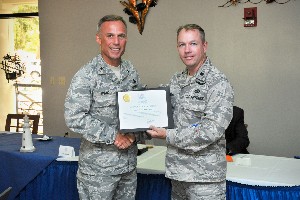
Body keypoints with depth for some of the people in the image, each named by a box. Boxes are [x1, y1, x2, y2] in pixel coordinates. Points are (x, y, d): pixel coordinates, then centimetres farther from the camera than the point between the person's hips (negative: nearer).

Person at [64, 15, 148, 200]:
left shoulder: (132, 72, 6)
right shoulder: (86, 75, -12)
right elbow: (74, 118, -20)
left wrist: (136, 134, -6)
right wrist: (113, 136, -19)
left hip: (129, 164, 6)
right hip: (98, 168, -5)